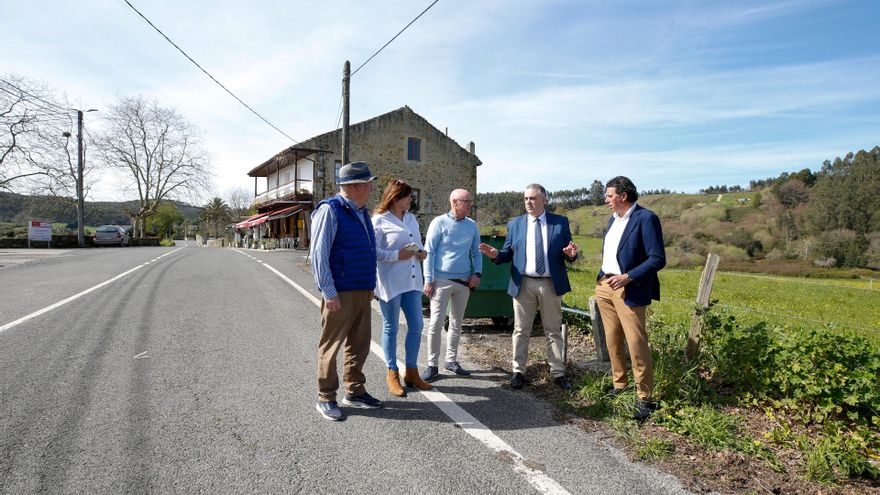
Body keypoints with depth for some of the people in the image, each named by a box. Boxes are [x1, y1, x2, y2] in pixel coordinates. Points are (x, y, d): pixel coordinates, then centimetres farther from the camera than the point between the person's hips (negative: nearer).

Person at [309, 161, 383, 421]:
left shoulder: (362, 212, 14)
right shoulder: (330, 210, -11)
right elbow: (318, 254, -15)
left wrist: (371, 285, 19)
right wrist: (329, 292, -18)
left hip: (363, 292, 8)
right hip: (340, 293, -8)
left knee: (359, 344, 14)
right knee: (331, 345, 3)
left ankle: (355, 392, 28)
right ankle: (326, 398, 15)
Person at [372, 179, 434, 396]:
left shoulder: (411, 219, 13)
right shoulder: (379, 220, -8)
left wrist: (421, 252, 1)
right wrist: (397, 255, -19)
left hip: (412, 280, 7)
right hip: (390, 282, -6)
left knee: (416, 326, 9)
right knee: (390, 328, 6)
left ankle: (411, 372, 24)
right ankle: (392, 374, 20)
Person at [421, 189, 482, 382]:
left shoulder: (472, 226, 6)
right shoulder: (439, 223, -7)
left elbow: (476, 252, 14)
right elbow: (429, 253, -7)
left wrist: (477, 273, -1)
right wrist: (429, 281, -11)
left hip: (464, 282, 5)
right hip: (442, 280, -5)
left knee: (456, 323, 13)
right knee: (436, 323, -3)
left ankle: (451, 361, 25)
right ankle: (432, 365, 7)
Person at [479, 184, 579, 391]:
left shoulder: (560, 222, 3)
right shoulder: (515, 224, 6)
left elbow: (568, 254, 4)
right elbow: (508, 253, 6)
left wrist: (571, 254, -19)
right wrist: (496, 254, -15)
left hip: (551, 284, 0)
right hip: (523, 284, 1)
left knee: (554, 330, 10)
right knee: (521, 330, 7)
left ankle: (558, 372, 21)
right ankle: (518, 371, 19)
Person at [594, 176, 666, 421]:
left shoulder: (646, 218, -12)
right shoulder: (613, 219, 13)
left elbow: (658, 259, -16)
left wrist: (628, 277, -21)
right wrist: (601, 279, 11)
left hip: (628, 290, -8)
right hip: (605, 286, 8)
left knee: (636, 344, -4)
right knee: (612, 341, 15)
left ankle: (644, 398, 7)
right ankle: (618, 385, 29)